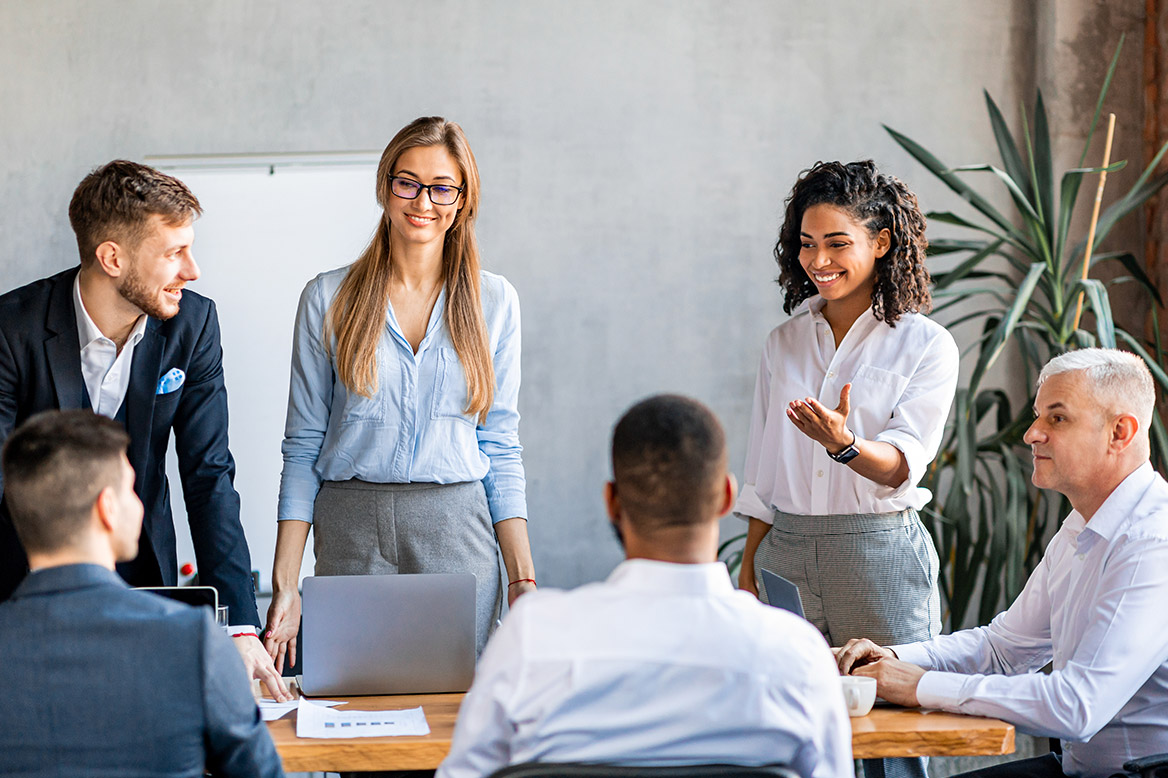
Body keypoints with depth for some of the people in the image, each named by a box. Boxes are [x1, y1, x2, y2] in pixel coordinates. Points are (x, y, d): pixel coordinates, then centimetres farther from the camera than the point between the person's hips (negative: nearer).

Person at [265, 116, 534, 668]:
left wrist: (522, 577, 0)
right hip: (351, 534, -1)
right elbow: (303, 448, 4)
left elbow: (500, 448, 8)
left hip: (459, 538, 1)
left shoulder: (494, 301, 7)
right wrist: (284, 586, -2)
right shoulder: (329, 299, 3)